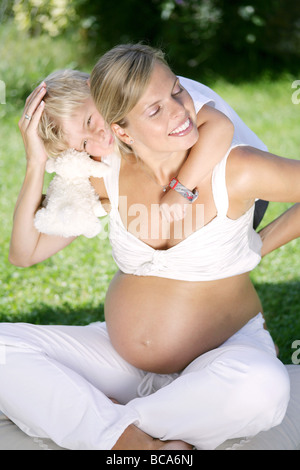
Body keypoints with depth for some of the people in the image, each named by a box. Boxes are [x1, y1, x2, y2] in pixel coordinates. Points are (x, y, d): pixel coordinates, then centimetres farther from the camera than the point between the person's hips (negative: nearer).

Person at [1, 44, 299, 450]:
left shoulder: (235, 171, -18)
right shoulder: (108, 174, -8)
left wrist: (260, 245, -2)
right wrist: (37, 164, -14)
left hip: (222, 354, -3)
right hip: (122, 359, 3)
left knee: (262, 388, -39)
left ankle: (112, 428, -18)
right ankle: (133, 440, -25)